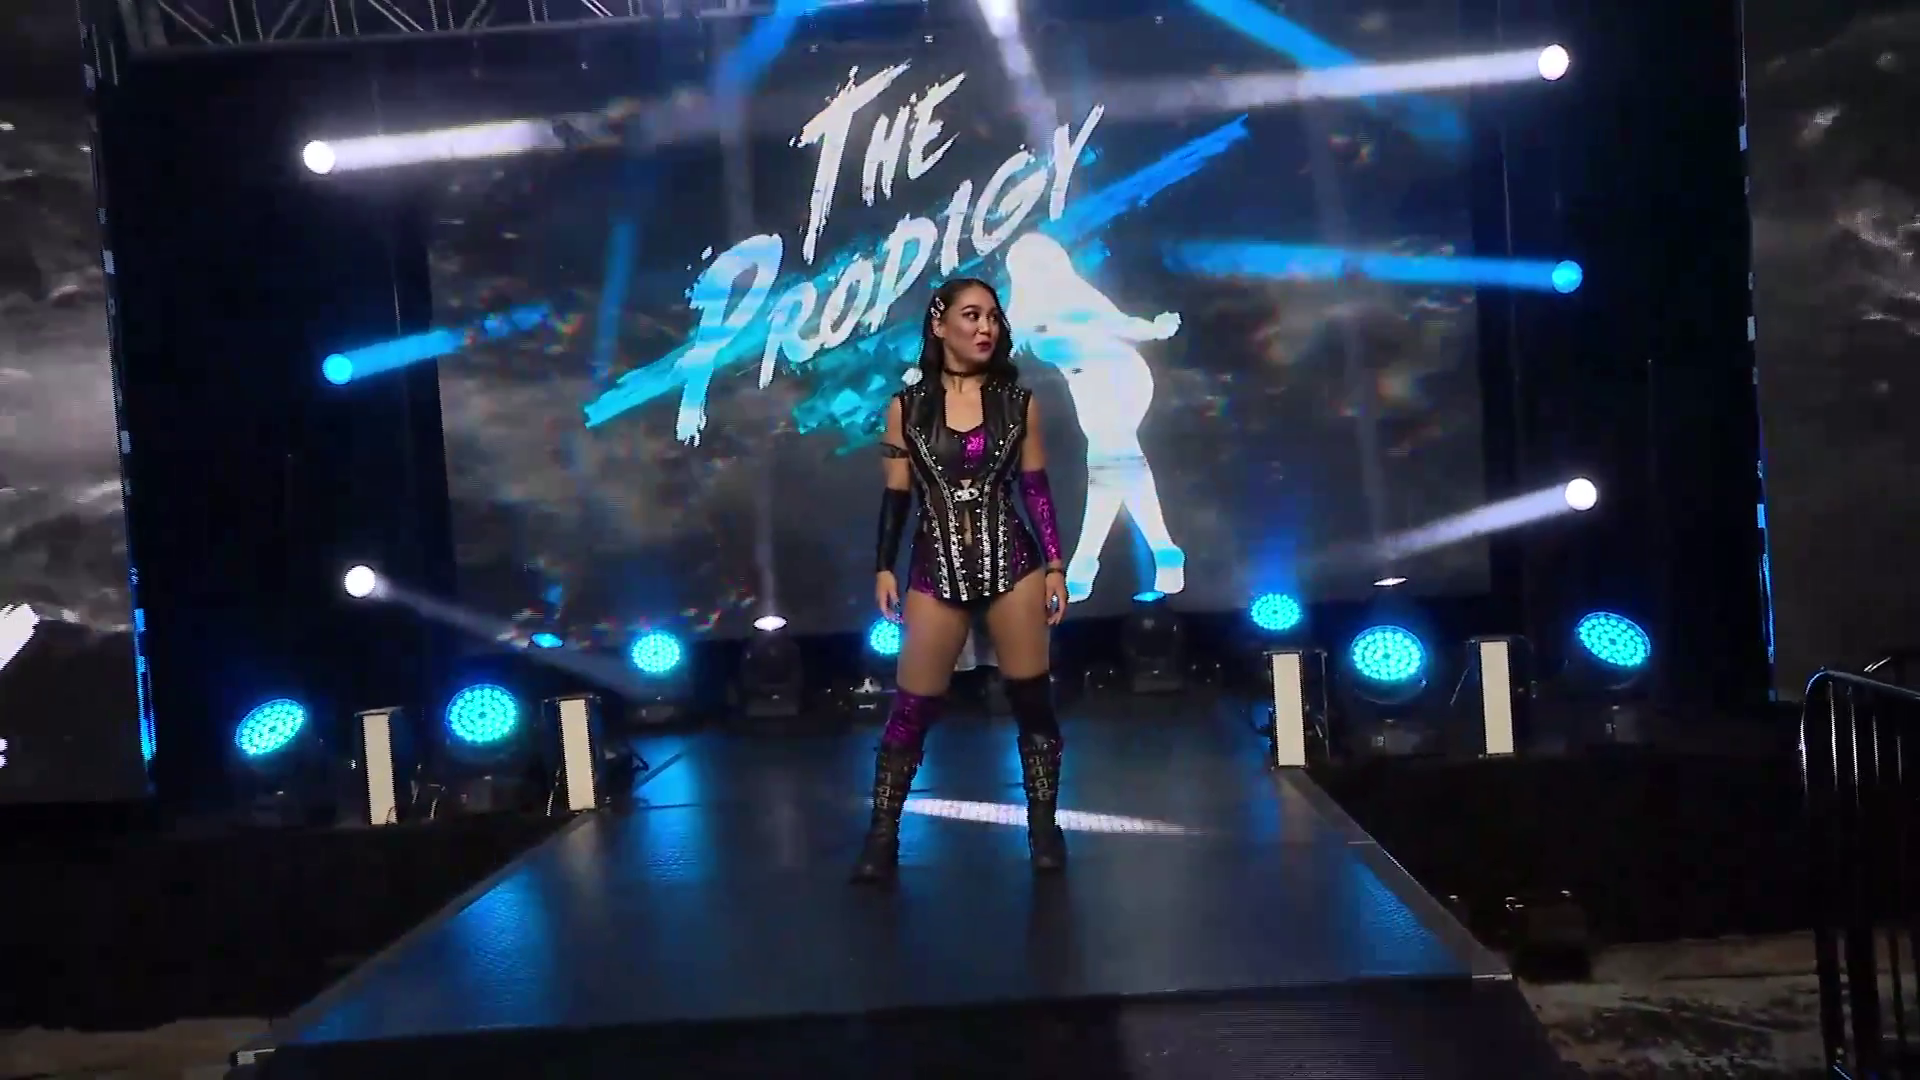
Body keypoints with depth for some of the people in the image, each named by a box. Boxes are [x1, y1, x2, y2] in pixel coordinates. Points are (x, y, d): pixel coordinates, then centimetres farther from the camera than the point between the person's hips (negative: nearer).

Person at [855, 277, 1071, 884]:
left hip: (1011, 566, 1)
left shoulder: (1017, 402, 4)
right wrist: (884, 568, 0)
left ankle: (1044, 828, 21)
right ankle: (882, 837, 11)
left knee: (1033, 701, 6)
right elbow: (896, 495, 5)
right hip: (936, 572, -1)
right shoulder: (907, 406, 2)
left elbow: (1036, 489, 6)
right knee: (911, 710, 2)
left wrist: (1054, 565, 3)